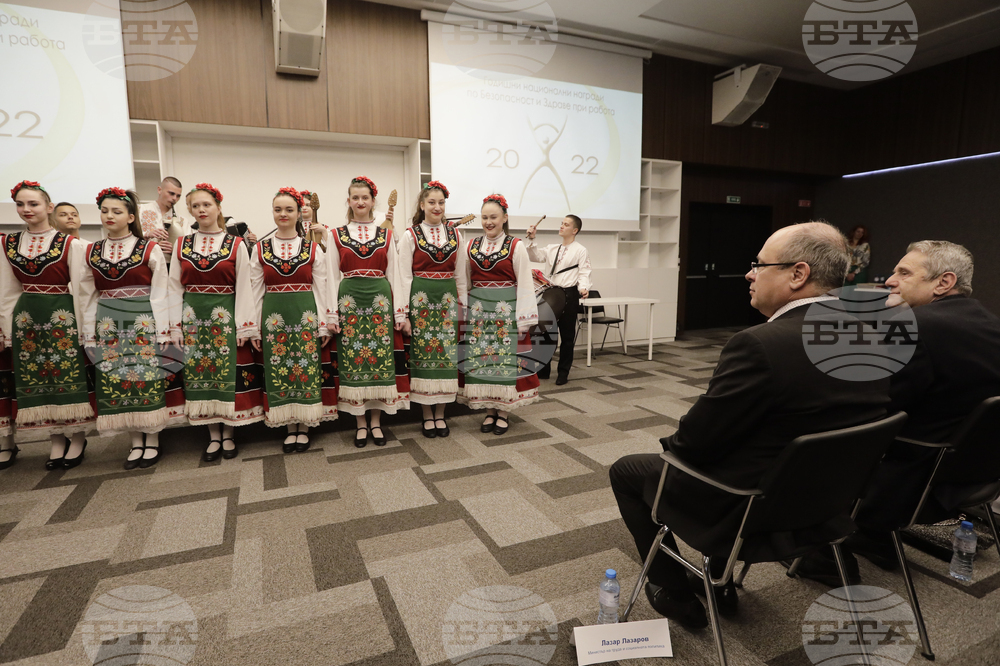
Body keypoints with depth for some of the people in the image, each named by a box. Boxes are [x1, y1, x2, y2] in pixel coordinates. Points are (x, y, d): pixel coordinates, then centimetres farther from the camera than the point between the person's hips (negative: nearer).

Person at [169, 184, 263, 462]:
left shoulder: (236, 245, 0)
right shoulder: (181, 245, 8)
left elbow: (243, 288, -3)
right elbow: (175, 287, 8)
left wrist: (242, 324, -9)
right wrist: (175, 325, 1)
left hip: (226, 317, -2)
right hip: (193, 318, 3)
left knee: (228, 374, 1)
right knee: (200, 376, 6)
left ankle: (228, 435, 17)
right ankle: (214, 436, 19)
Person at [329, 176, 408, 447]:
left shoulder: (386, 234, 9)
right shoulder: (337, 235, 8)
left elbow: (393, 274, 8)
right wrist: (331, 313, -2)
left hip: (380, 301, 1)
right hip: (349, 301, 0)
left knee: (380, 359, 1)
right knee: (352, 361, 1)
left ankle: (376, 421, 15)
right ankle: (361, 423, 14)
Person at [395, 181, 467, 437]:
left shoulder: (455, 234, 9)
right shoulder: (410, 235, 1)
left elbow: (460, 275, 12)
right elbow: (404, 277, -3)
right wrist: (403, 314, -8)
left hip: (447, 299, 3)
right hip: (420, 299, -2)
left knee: (446, 355, 4)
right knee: (422, 354, 1)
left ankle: (440, 413, 17)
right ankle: (427, 415, 15)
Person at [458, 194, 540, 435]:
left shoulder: (516, 246, -3)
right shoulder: (471, 246, 8)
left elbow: (525, 285, -5)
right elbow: (465, 282, 11)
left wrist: (523, 321, -8)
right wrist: (462, 312, 7)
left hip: (506, 311, -3)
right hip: (478, 311, 4)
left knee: (506, 360, 1)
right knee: (479, 360, 5)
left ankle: (503, 412, 15)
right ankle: (489, 411, 19)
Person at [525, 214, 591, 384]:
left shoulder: (581, 251, -2)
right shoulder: (552, 249, 15)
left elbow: (584, 274, -9)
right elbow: (536, 256, 6)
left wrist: (584, 288, -27)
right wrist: (531, 240, -6)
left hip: (569, 295, -5)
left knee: (567, 335, 4)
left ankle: (563, 372, 18)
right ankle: (543, 370, 24)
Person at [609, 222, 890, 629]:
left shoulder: (761, 345, -30)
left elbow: (694, 442, -22)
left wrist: (672, 443, 3)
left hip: (745, 515, -7)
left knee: (626, 471, 13)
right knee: (721, 454, 33)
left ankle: (674, 594, 25)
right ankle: (721, 584, 38)